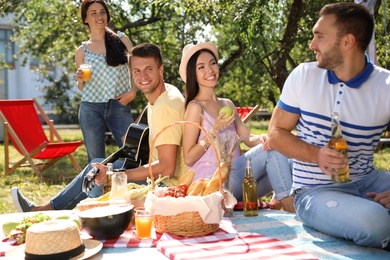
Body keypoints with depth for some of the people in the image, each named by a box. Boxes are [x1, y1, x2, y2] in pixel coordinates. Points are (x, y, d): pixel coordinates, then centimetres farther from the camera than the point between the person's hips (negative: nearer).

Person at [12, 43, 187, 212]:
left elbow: (167, 168, -30)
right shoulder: (168, 92, 6)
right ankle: (48, 208, 25)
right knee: (97, 166, 15)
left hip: (167, 186, -10)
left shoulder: (164, 107, -25)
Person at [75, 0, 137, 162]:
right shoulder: (82, 50, 8)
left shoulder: (121, 39, 8)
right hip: (91, 108, 1)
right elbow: (81, 87, 13)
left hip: (119, 107, 0)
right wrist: (80, 79, -9)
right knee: (96, 160, 6)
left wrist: (133, 92, -7)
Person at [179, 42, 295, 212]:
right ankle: (290, 210, -17)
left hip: (235, 178, 7)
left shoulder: (228, 104, 17)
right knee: (272, 151, -19)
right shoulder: (195, 107, -6)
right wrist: (215, 130, -18)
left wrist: (263, 139, -14)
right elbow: (188, 158, -10)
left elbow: (248, 138, 9)